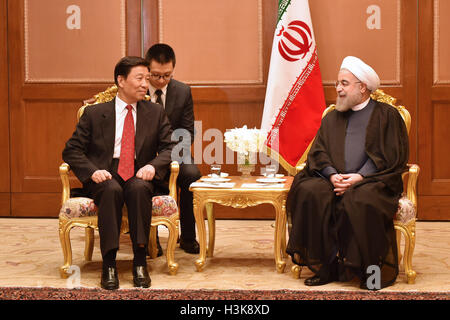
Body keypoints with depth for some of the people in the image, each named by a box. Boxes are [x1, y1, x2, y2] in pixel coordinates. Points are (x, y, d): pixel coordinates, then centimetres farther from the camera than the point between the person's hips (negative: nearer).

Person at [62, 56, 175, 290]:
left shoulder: (155, 113, 14)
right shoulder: (94, 113, 8)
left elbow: (170, 147, 9)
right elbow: (71, 150, 5)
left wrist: (153, 166, -12)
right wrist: (92, 171, -15)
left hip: (139, 176, 1)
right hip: (104, 177, -1)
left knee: (139, 189, -35)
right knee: (112, 190, -36)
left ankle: (140, 261, -31)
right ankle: (109, 264, -32)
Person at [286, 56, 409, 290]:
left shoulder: (387, 115, 7)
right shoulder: (332, 118, 21)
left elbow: (391, 156, -3)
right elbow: (318, 152, 12)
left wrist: (359, 177, -15)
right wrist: (332, 175, -10)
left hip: (371, 181, -4)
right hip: (335, 180, 4)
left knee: (360, 200, -37)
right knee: (309, 192, -26)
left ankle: (375, 270, -21)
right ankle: (325, 267, -21)